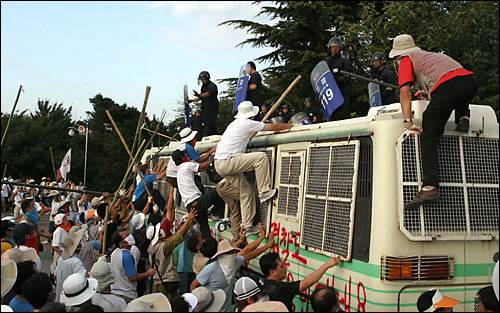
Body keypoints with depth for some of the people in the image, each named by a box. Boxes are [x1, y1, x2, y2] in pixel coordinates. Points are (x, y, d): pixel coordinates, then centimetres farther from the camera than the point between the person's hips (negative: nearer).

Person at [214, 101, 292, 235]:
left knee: (246, 191, 12)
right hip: (227, 162, -9)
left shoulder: (235, 123, 20)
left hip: (220, 164, 9)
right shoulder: (247, 123, -6)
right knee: (261, 157, -15)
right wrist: (290, 125, 14)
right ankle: (264, 192, -11)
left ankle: (247, 226, 14)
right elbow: (273, 127, 0)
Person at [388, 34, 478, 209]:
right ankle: (463, 118, 17)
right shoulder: (431, 55, 38)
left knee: (429, 140, -4)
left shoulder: (407, 59, 17)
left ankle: (430, 187, -17)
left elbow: (405, 91, 3)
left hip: (446, 86, -7)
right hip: (470, 82, 7)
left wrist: (407, 120, -3)